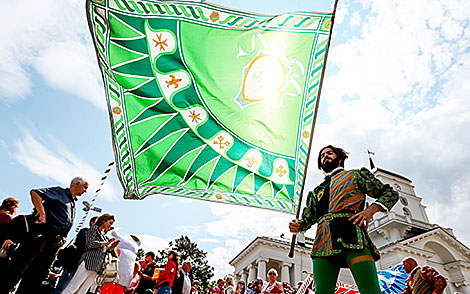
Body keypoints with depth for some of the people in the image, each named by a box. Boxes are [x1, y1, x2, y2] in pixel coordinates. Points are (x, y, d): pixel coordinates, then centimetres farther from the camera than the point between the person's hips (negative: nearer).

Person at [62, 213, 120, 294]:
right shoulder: (94, 228, 2)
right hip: (88, 263, -7)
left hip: (97, 268, 7)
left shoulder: (104, 236, 24)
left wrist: (111, 247, 4)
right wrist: (106, 243, -9)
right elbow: (90, 244, -12)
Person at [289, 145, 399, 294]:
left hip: (351, 236, -3)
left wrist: (371, 209, -4)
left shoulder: (356, 175, 21)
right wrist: (297, 226, 4)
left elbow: (390, 193, 16)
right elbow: (307, 219, 28)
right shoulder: (316, 191, 30)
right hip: (323, 242, 4)